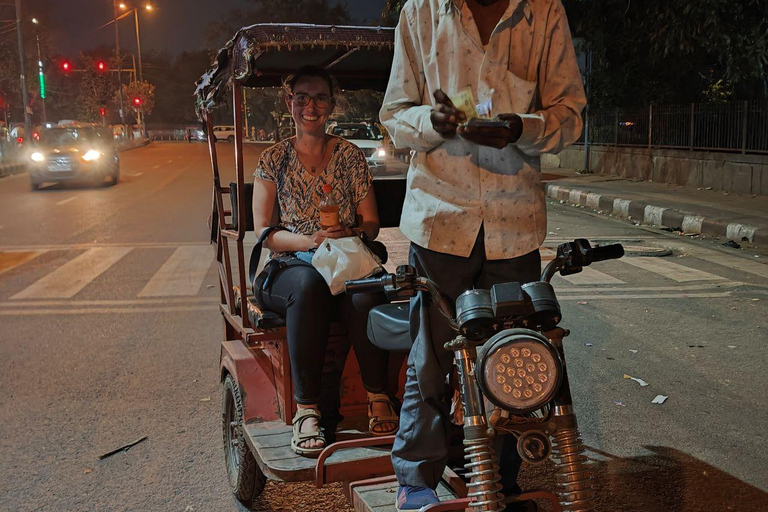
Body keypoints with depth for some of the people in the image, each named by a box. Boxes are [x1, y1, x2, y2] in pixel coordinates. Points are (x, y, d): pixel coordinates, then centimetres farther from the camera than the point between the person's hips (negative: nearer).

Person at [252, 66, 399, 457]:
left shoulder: (350, 156, 11)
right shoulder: (274, 159, 8)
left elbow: (372, 224, 8)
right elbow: (263, 231, 0)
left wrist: (352, 233, -16)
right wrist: (309, 241, -18)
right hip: (288, 268, -1)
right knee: (309, 284, -38)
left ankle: (378, 397, -23)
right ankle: (306, 410, -33)